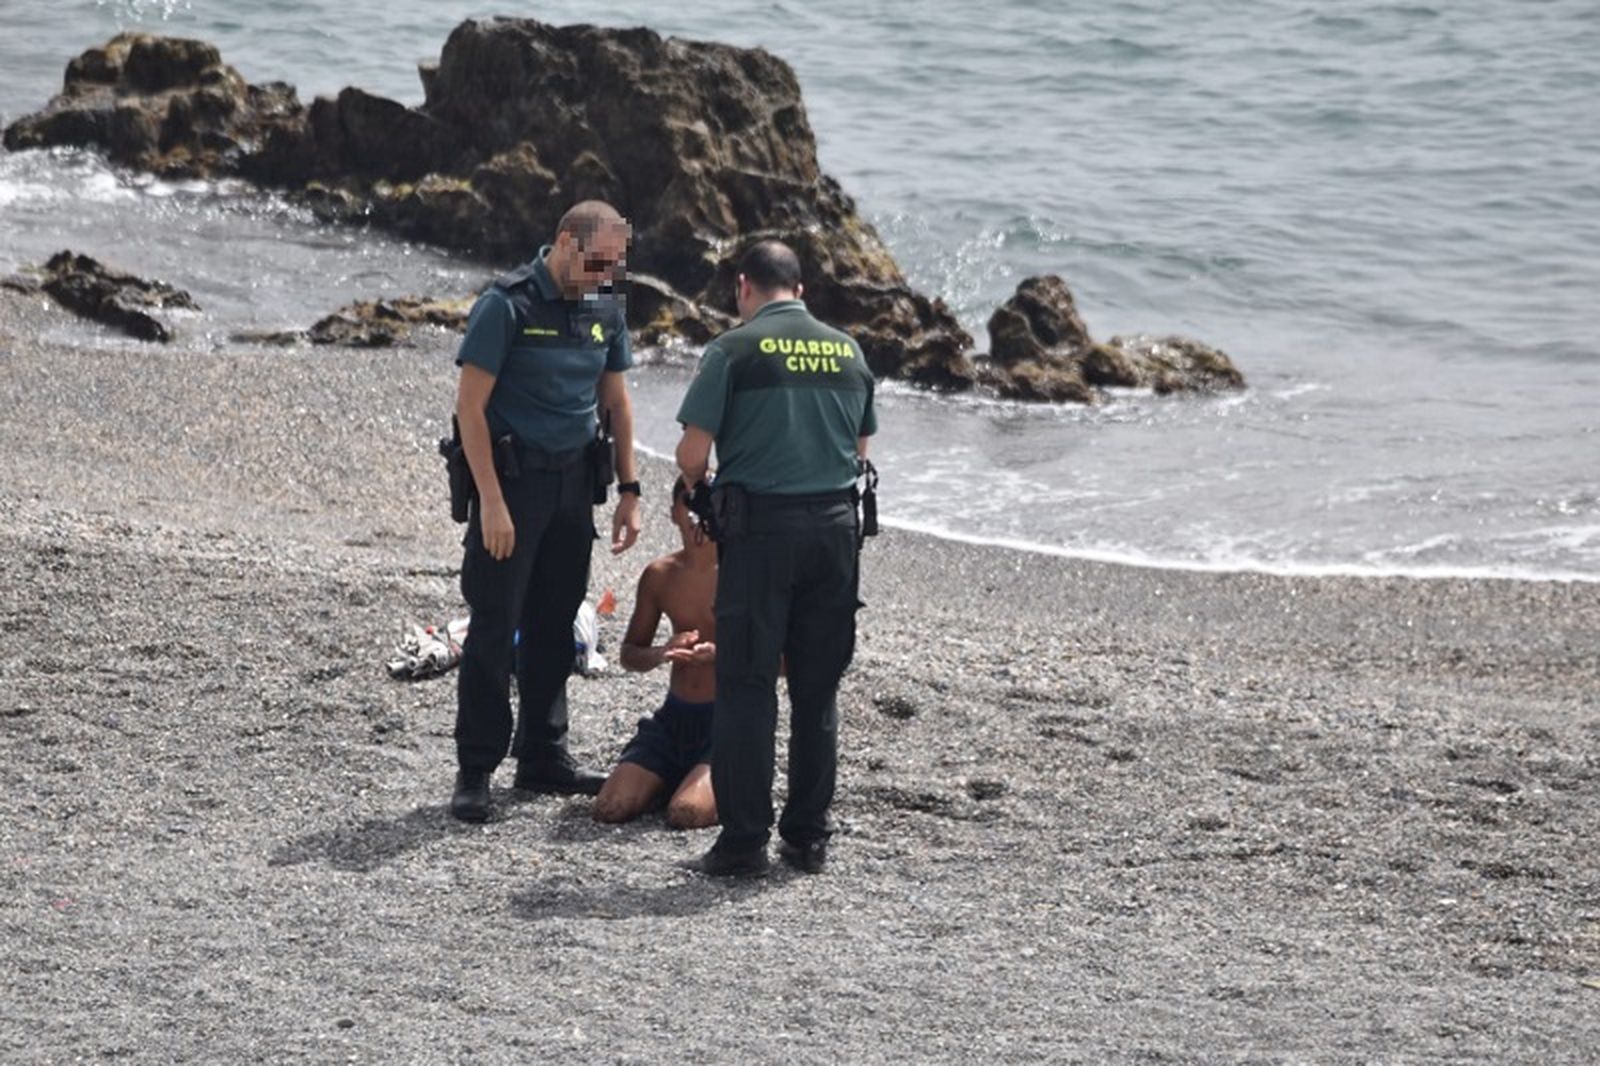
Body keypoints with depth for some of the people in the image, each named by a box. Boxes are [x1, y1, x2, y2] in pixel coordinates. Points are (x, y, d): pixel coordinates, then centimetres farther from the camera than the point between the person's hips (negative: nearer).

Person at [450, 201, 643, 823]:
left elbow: (614, 401, 17)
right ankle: (475, 771, 0)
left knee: (554, 626, 12)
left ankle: (542, 758, 21)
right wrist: (491, 501, -19)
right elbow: (470, 404, -14)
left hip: (573, 484, 6)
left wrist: (628, 490, 12)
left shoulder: (605, 310, 7)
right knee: (494, 627, -5)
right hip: (512, 479, -6)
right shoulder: (507, 305, -13)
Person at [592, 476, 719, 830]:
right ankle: (673, 779, 15)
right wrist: (661, 654, -13)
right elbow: (630, 654, 12)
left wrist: (720, 654, -26)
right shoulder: (660, 575, 3)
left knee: (687, 814, -28)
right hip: (674, 719, 4)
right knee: (611, 808, -15)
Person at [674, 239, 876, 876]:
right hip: (835, 523, 4)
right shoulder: (847, 352, 10)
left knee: (747, 687, 1)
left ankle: (744, 841, -1)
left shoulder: (733, 351, -6)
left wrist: (694, 488, 13)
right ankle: (809, 837, 15)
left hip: (759, 528, -4)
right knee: (817, 691, 11)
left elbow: (692, 453, -8)